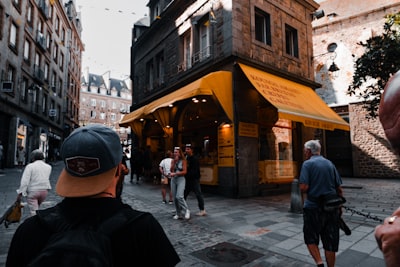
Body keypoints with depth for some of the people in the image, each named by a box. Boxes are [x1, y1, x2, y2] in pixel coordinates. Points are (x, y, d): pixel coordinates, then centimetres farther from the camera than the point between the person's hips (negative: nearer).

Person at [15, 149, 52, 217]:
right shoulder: (48, 167, 5)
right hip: (45, 191, 5)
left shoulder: (30, 166, -8)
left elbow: (25, 181, -13)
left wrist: (20, 193, -10)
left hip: (32, 191, -5)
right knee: (36, 207, 25)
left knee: (33, 211, 1)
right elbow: (47, 179, 9)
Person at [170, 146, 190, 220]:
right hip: (173, 179, 5)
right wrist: (174, 161, -11)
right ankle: (179, 214, 17)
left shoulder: (183, 161, -4)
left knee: (179, 196, -20)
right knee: (175, 198, 5)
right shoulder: (173, 161, 9)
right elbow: (171, 170, -3)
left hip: (181, 179, -5)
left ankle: (186, 210, 0)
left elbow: (184, 171, -11)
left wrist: (175, 173, -14)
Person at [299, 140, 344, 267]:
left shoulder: (307, 164, -9)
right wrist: (339, 206, 18)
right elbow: (339, 189, 9)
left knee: (311, 239, 12)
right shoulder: (330, 164, 7)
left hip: (313, 208, -5)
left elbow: (304, 188, -18)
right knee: (330, 243, 13)